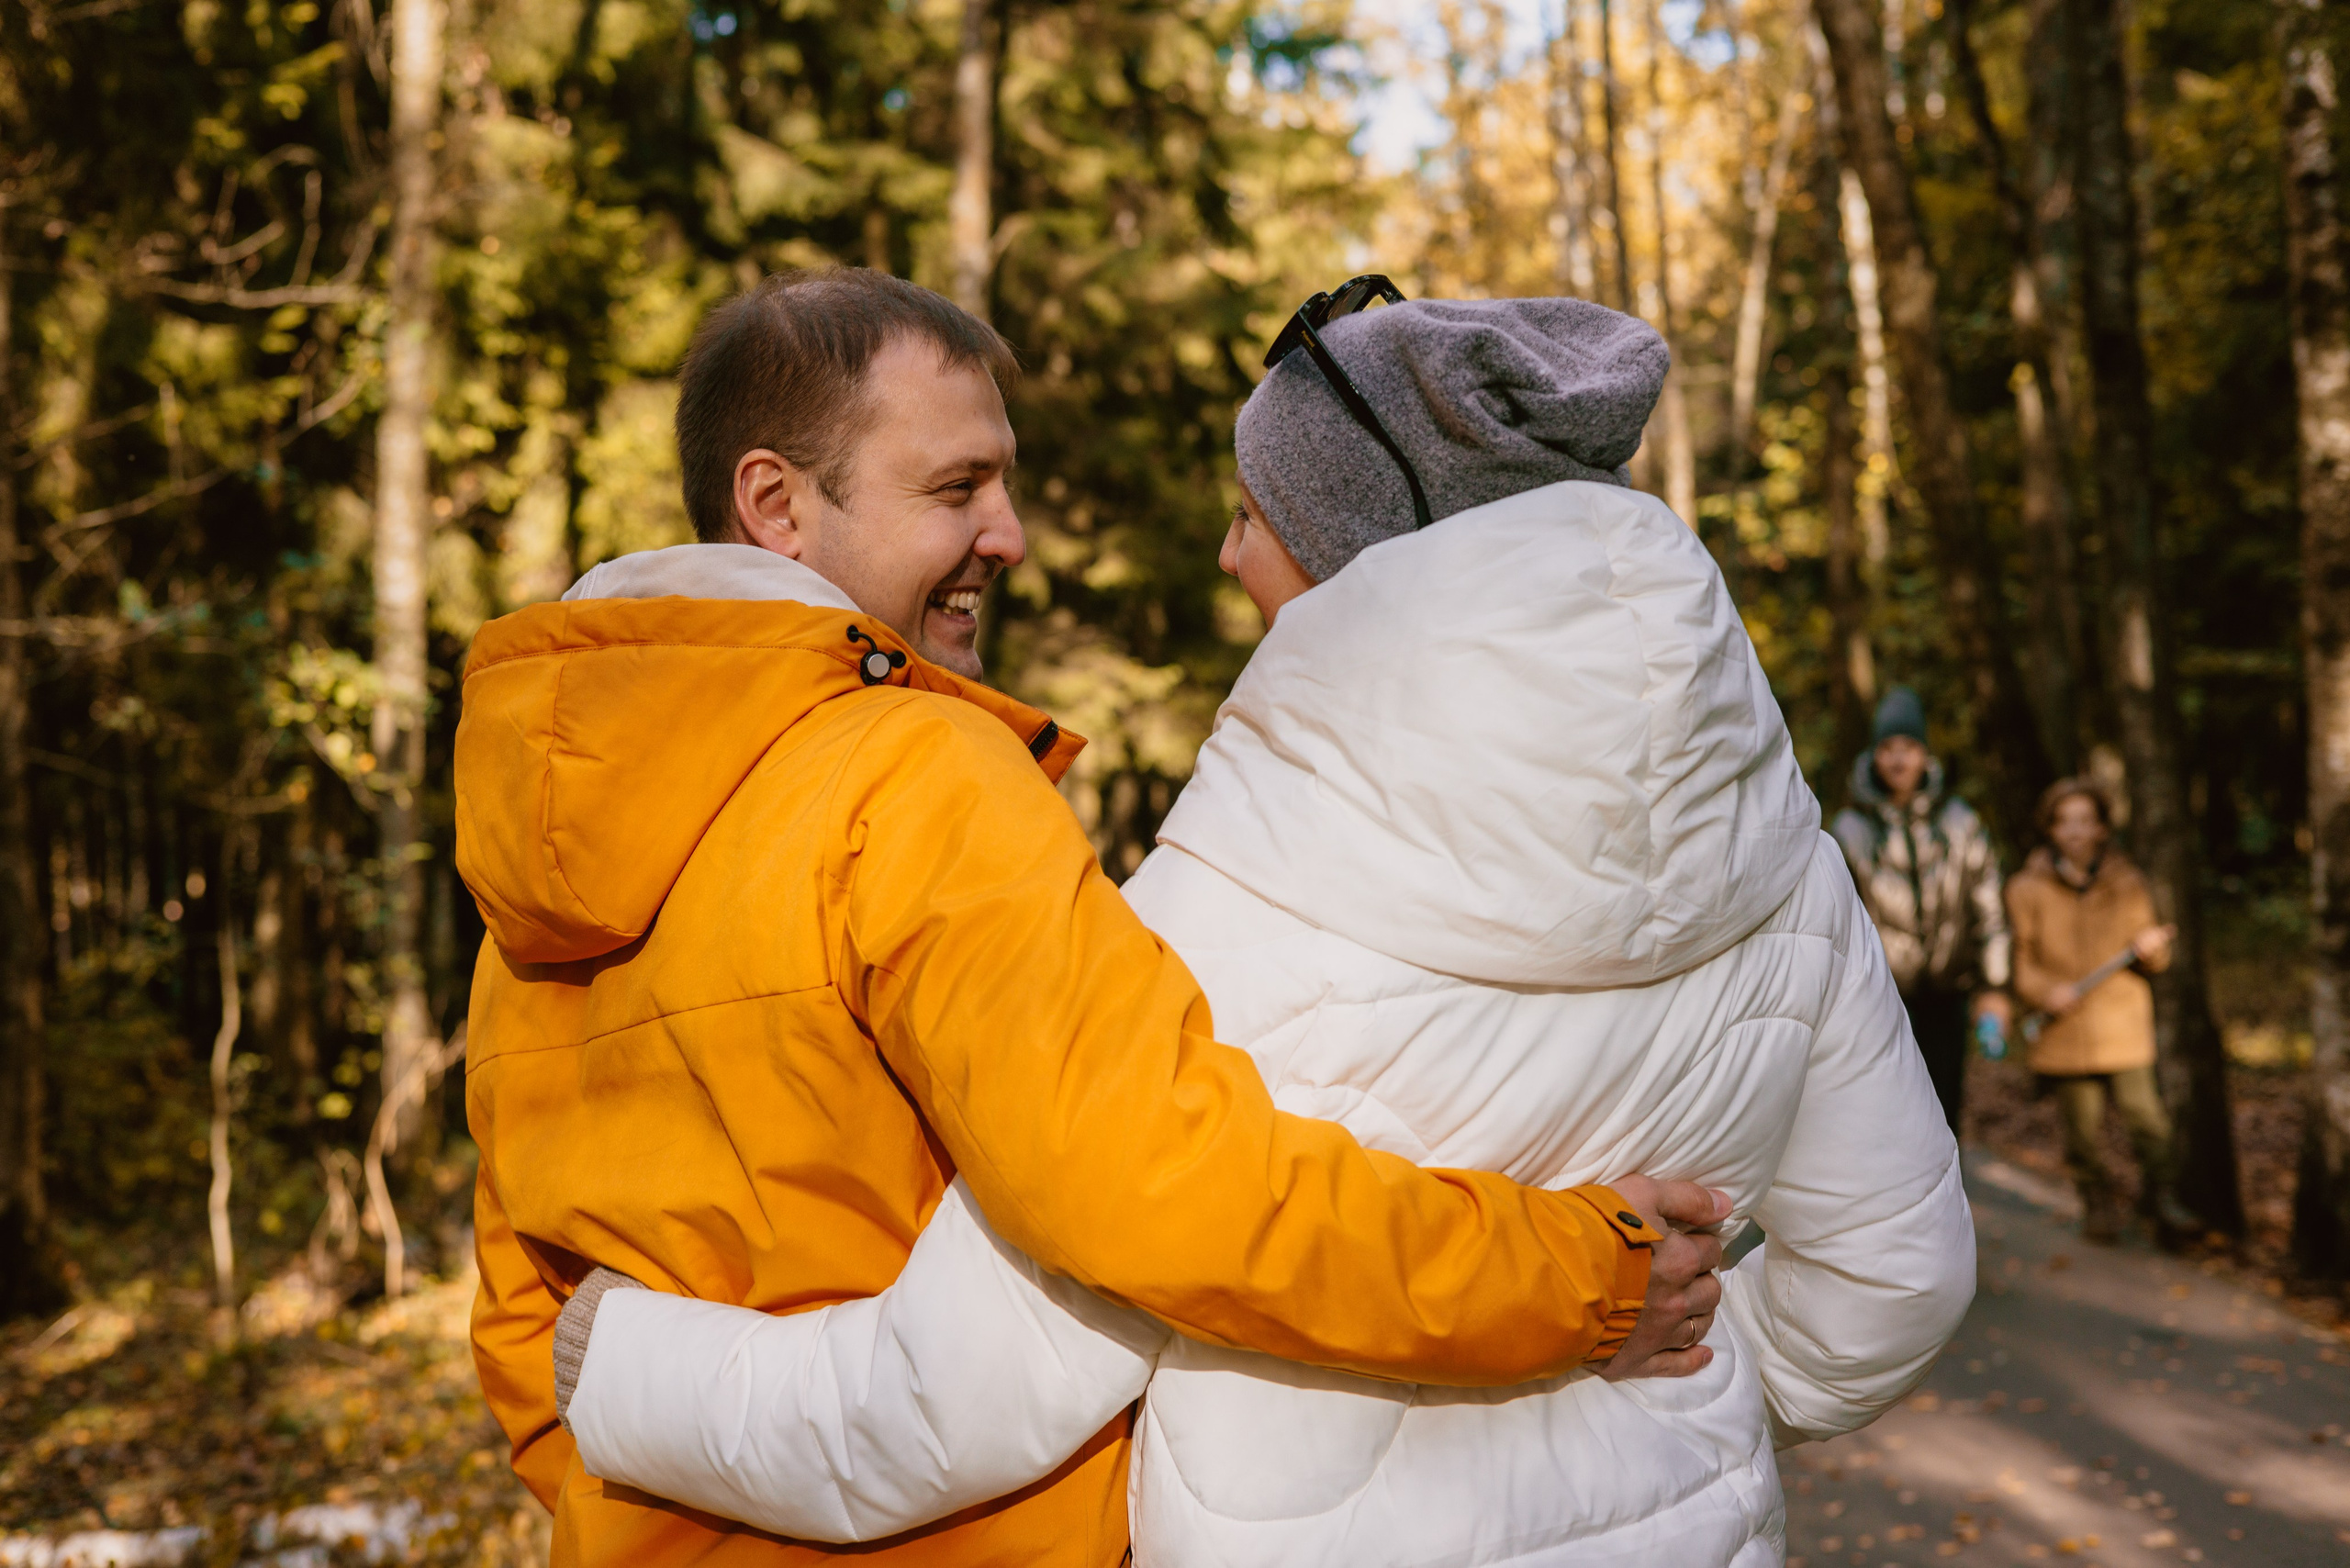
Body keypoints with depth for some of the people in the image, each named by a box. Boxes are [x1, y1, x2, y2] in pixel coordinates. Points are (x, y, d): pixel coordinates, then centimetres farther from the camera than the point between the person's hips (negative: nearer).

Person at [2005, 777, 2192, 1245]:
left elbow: (2155, 960, 11)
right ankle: (2098, 1204, 23)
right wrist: (2045, 990, -13)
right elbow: (2019, 960, 7)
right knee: (2083, 1129, 2)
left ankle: (2161, 1197, 13)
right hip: (2065, 1033, 0)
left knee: (2146, 1116, -8)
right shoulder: (2028, 890, 3)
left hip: (2125, 1029, 1)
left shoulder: (2126, 885, 7)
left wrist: (2151, 948, -12)